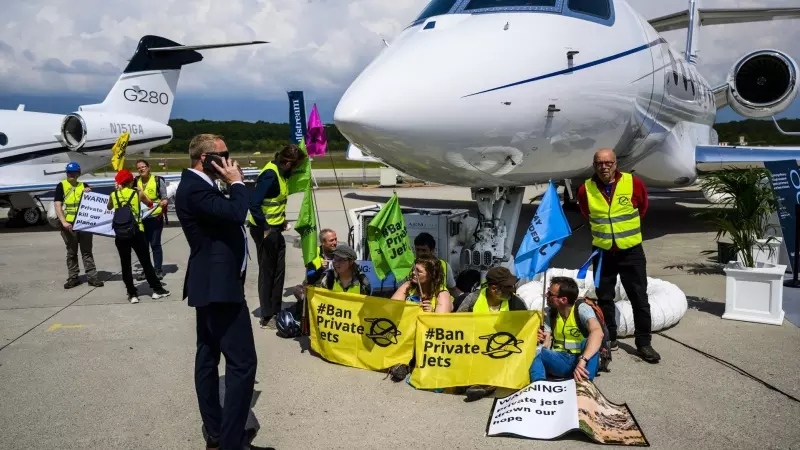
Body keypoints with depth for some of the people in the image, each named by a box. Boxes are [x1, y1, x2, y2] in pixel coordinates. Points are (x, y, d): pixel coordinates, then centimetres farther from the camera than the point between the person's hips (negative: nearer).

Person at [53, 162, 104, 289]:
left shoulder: (84, 186, 10)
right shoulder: (61, 186, 1)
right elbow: (57, 205, -6)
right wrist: (63, 222, -17)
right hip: (69, 224, -2)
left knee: (87, 251, 5)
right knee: (71, 252, 7)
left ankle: (92, 276, 6)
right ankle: (73, 277, 14)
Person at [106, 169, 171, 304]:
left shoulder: (113, 195, 4)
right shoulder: (138, 193, 1)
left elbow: (109, 208, 25)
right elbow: (150, 204, 18)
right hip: (137, 232, -1)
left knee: (125, 264, 8)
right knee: (146, 262, 8)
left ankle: (132, 294, 9)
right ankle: (157, 289, 16)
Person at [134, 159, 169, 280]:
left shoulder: (158, 180, -5)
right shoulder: (135, 181, 7)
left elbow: (165, 197, -4)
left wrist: (164, 202, -25)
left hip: (155, 217, -4)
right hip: (141, 218, 4)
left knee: (155, 244, 0)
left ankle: (158, 270, 9)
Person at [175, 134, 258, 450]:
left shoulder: (197, 186, 14)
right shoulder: (194, 188, -18)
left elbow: (226, 214, 19)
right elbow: (235, 213, -27)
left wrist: (233, 183, 10)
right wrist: (236, 182, -14)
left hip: (210, 284, 12)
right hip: (218, 285, -12)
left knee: (207, 357, 14)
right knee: (242, 362, -9)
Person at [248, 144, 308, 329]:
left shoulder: (281, 171, 5)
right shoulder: (270, 174, -23)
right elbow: (253, 203, -28)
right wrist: (265, 228, -25)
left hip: (275, 229, 9)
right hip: (265, 230, -9)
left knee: (278, 271, 14)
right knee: (267, 272, 1)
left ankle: (276, 311, 25)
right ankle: (267, 317, 11)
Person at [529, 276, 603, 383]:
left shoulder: (582, 309, -13)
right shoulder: (549, 313, 3)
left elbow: (598, 332, -32)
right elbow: (546, 344, 0)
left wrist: (582, 361, -46)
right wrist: (541, 340, -25)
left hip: (585, 363, -3)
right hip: (560, 361, 3)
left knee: (589, 341, -34)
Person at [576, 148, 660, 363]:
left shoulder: (633, 183, -10)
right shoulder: (586, 189, -7)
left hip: (631, 251, -1)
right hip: (602, 252, 2)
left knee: (639, 299, 3)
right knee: (604, 298, 11)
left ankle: (644, 343, 13)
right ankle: (609, 339, 25)